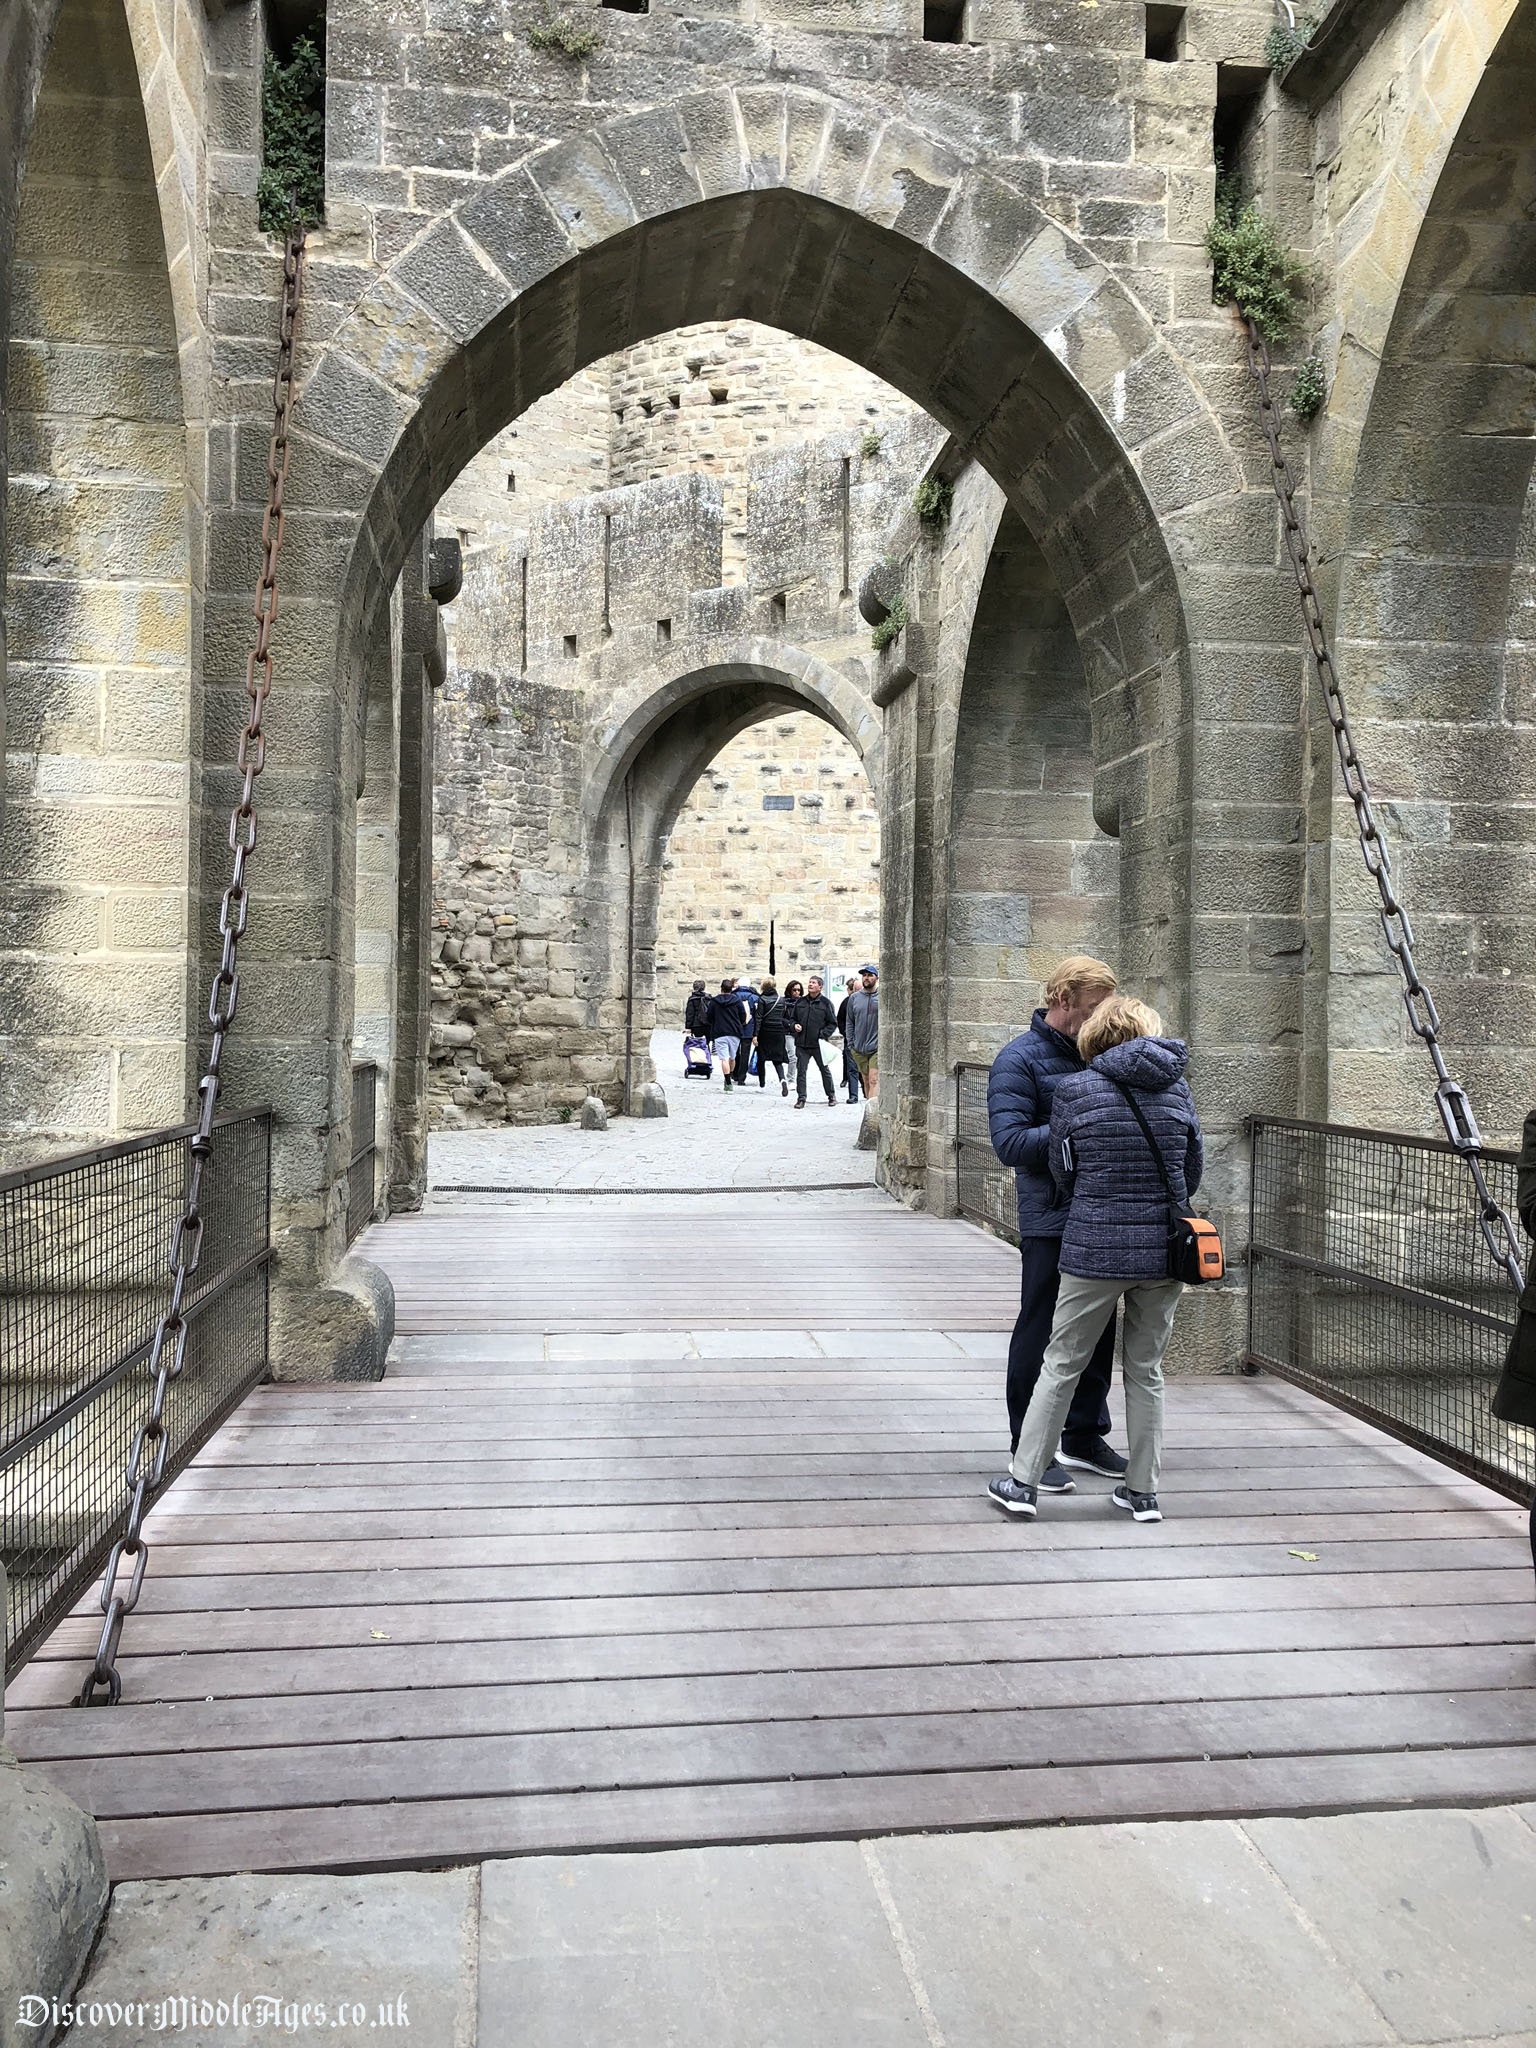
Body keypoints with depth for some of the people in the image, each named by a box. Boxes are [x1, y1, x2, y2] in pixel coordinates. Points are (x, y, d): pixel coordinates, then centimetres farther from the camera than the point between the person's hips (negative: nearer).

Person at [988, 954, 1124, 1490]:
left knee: (1098, 1332, 16)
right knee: (1039, 1335, 3)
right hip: (1050, 1222, -7)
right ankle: (1029, 1447, 15)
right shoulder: (1020, 1059, -10)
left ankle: (1084, 1435, 31)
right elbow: (1010, 1143, -18)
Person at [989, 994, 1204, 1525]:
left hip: (1094, 1248, -3)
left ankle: (1022, 1481, 13)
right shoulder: (1176, 1088, 2)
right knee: (1146, 1371, 15)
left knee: (1061, 1366, 8)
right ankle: (1143, 1491, 21)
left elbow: (1062, 1172, 4)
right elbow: (1193, 1170, 10)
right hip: (1163, 1249, 3)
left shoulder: (1074, 1090, -5)